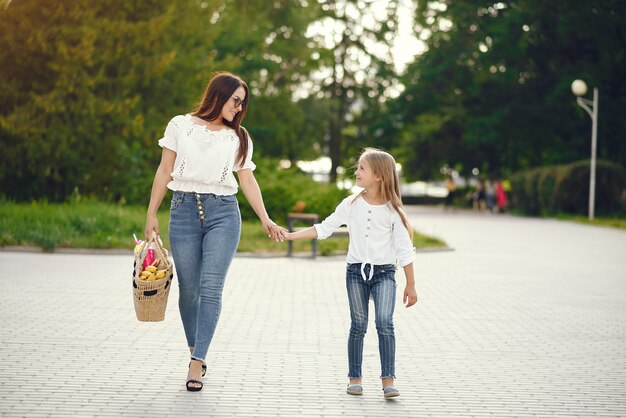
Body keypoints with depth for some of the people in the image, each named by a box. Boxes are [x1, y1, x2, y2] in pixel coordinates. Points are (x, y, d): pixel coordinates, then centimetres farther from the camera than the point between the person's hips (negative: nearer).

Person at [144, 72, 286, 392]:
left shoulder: (238, 137, 14)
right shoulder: (180, 125, 9)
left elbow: (247, 180, 11)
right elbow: (165, 171, 9)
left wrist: (265, 220, 0)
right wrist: (151, 214, 5)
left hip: (223, 212, 0)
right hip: (184, 210, 0)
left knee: (211, 288, -11)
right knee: (189, 290, 1)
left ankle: (197, 363, -12)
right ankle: (195, 352, 19)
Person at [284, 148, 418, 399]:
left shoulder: (392, 209, -3)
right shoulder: (352, 204, 4)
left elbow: (404, 249, -1)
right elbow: (324, 229, 5)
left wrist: (410, 285, -1)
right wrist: (289, 235, -4)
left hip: (384, 272, -2)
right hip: (356, 270, 2)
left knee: (384, 322, -16)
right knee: (358, 325, 4)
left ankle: (388, 379, -13)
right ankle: (354, 377, 14)